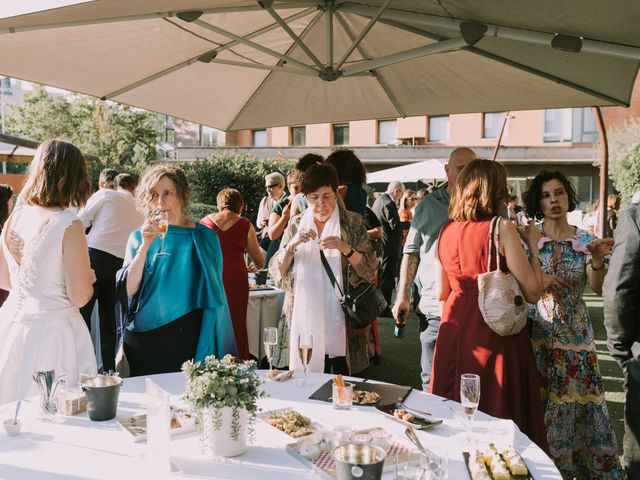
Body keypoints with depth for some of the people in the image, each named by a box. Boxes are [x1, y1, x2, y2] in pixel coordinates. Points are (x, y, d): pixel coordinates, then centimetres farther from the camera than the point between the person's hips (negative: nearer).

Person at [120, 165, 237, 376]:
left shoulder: (205, 236, 1)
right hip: (147, 339, 0)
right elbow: (128, 290, -8)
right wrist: (145, 246, -17)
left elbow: (214, 292, 6)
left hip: (193, 339, 0)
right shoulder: (139, 237, 2)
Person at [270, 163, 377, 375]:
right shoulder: (296, 224, 8)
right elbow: (277, 272, 4)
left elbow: (370, 270, -2)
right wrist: (292, 245, -12)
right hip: (304, 316, 1)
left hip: (341, 320, -1)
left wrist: (346, 249, -18)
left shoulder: (353, 223, 3)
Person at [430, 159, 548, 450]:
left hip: (454, 328, 6)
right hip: (495, 333, -5)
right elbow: (532, 292, -13)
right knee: (497, 418, 6)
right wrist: (533, 245, -1)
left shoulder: (447, 230, 5)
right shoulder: (501, 228, -12)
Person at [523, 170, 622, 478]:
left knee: (577, 399, 2)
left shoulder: (585, 241, 3)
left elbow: (598, 288, -9)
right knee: (539, 403, 1)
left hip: (574, 335, 1)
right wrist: (539, 280, -19)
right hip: (538, 333, -1)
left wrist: (598, 260, -27)